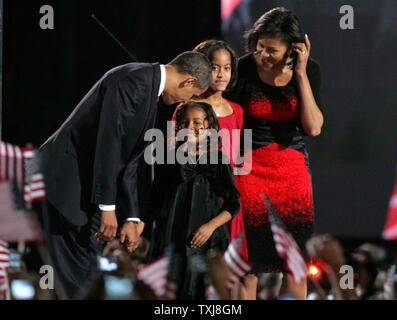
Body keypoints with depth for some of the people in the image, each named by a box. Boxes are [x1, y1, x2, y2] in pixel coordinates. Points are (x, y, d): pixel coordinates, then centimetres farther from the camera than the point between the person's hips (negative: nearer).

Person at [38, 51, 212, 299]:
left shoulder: (149, 93, 15)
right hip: (65, 177, -10)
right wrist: (108, 208, -22)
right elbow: (108, 142, -22)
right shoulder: (132, 80, -17)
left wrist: (131, 218, 14)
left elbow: (128, 162, 18)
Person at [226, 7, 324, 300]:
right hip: (250, 166, -2)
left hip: (293, 169, 2)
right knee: (249, 264, -5)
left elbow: (313, 127, -12)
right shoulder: (244, 69, -9)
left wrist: (301, 74, -16)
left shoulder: (308, 70, -4)